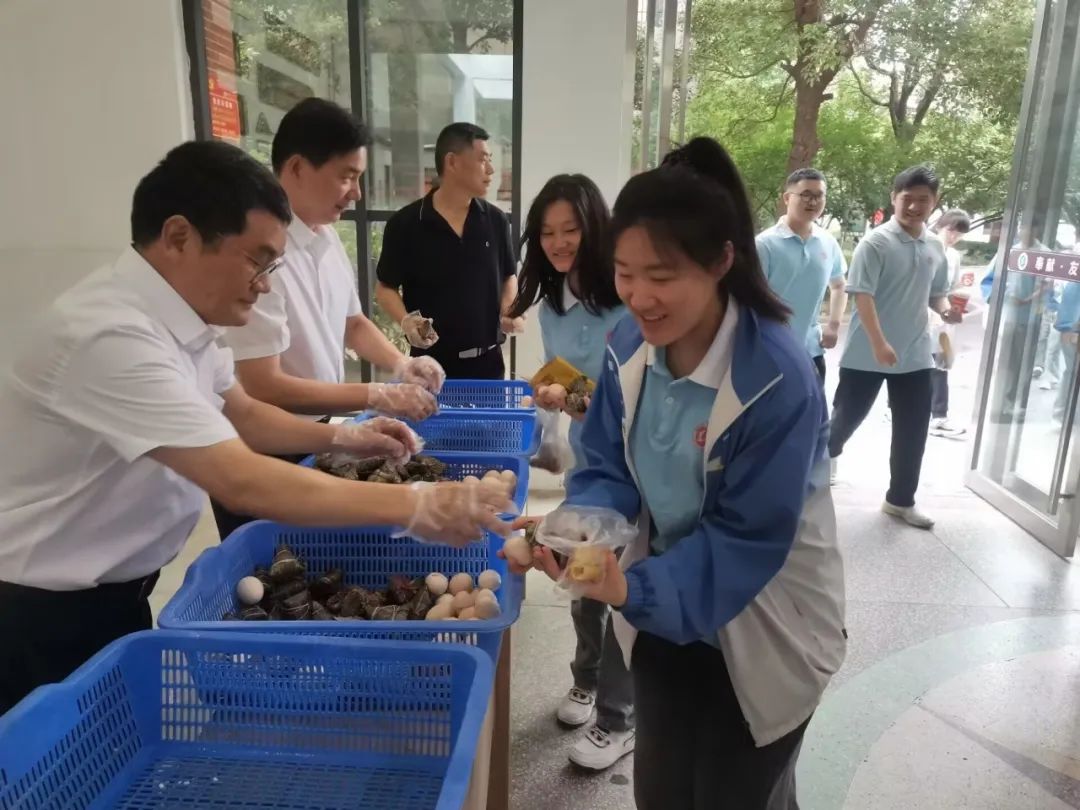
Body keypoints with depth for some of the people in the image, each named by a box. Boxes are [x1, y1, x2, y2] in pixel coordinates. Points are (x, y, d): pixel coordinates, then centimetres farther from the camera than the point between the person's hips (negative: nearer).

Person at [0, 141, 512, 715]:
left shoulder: (179, 314, -3)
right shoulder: (113, 336, -32)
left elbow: (241, 415, 11)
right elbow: (244, 483, -38)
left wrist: (343, 439, -3)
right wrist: (416, 507, -34)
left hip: (113, 593, 8)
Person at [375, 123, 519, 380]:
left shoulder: (496, 220, 3)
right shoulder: (405, 224, -7)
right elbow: (386, 288, 0)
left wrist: (508, 310, -5)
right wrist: (405, 320, -18)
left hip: (488, 361, 3)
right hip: (432, 362, -3)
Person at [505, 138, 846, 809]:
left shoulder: (779, 380, -30)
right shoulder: (630, 347, -12)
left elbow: (748, 538, -27)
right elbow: (610, 471, -5)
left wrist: (636, 589, -39)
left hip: (765, 628, -5)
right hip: (668, 604, 5)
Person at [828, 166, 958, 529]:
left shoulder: (936, 248, 8)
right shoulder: (875, 242, -12)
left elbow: (937, 292, 18)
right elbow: (862, 295, -18)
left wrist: (946, 310, -5)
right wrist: (879, 344, -26)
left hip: (915, 355, 6)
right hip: (867, 354, -6)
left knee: (913, 431, 10)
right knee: (847, 417, 6)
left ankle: (900, 499, 25)